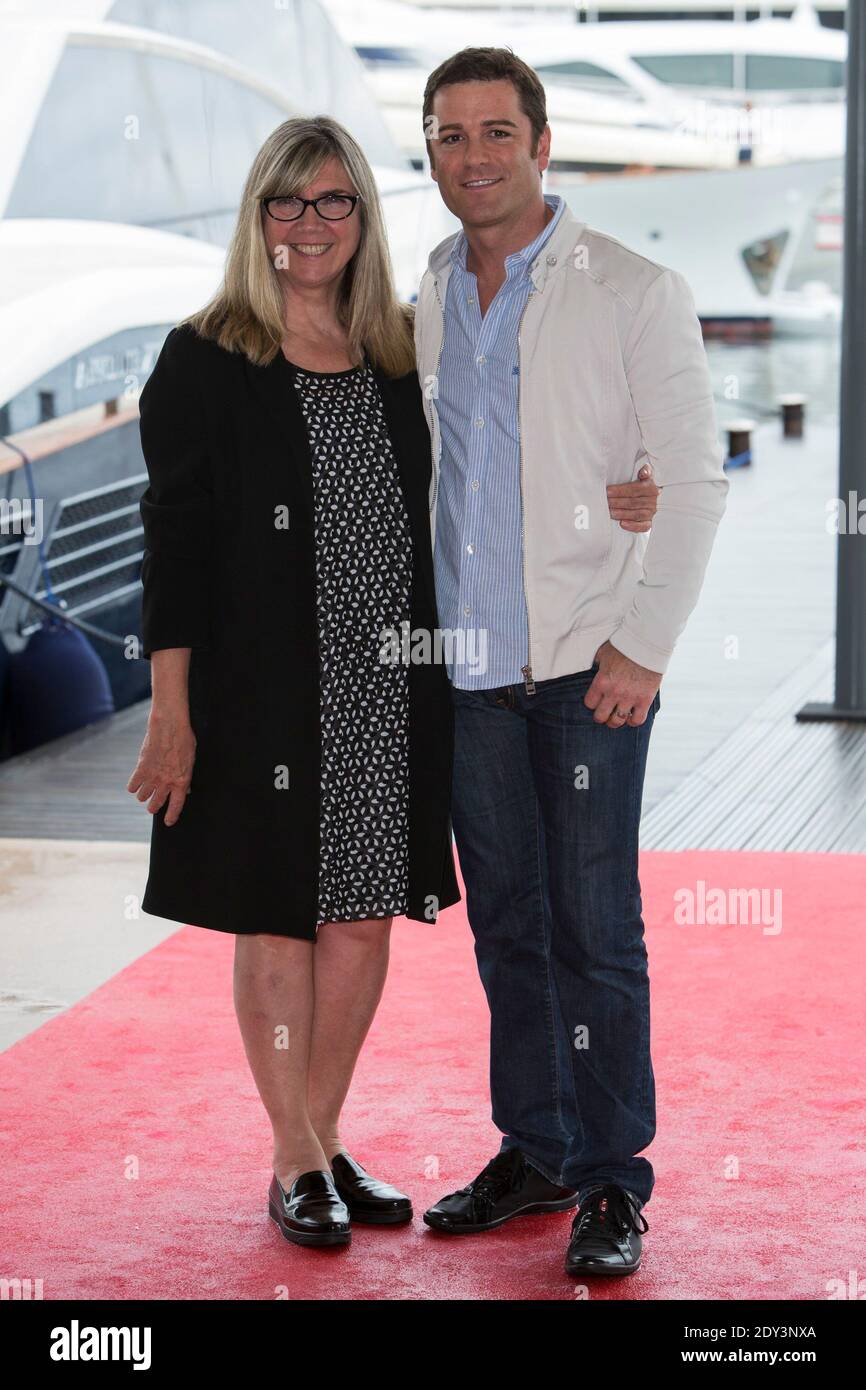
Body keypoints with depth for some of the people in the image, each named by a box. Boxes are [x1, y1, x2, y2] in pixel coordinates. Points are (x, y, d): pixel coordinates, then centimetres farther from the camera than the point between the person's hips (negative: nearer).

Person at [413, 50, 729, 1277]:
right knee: (508, 927, 11)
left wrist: (643, 645, -12)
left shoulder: (634, 294, -5)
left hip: (586, 664, -5)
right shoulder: (419, 304, 10)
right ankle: (537, 1155, 22)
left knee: (594, 926, -4)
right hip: (467, 664, 5)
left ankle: (613, 1182, 6)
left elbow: (692, 479, -6)